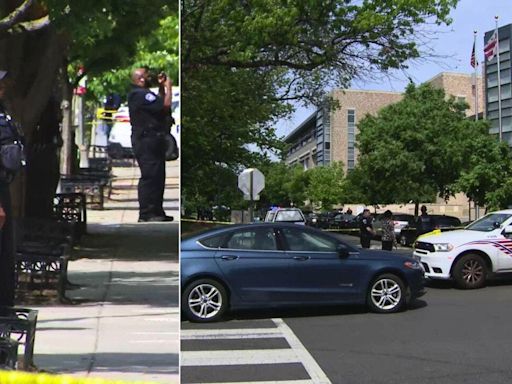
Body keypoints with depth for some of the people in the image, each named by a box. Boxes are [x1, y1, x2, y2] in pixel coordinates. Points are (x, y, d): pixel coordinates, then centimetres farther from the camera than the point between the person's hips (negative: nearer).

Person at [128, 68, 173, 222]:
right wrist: (168, 87, -7)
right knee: (149, 176, -10)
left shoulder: (142, 94, 19)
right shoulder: (140, 94, -16)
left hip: (152, 140, 11)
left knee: (157, 177, 14)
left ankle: (156, 212, 20)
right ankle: (146, 214, -7)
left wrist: (161, 87, 16)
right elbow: (166, 105, -22)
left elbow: (160, 104, 23)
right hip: (147, 141, -11)